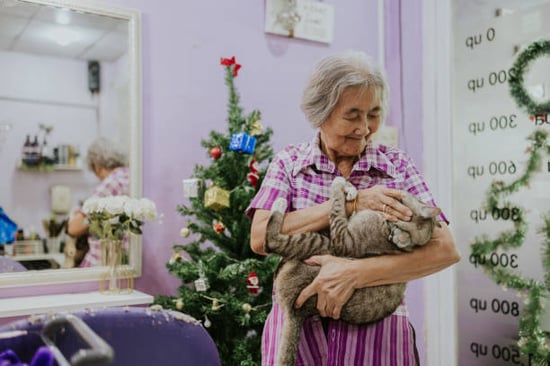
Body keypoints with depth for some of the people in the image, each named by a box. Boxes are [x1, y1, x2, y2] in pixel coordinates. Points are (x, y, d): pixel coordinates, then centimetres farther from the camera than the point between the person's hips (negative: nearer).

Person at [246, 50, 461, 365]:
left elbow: (446, 250, -12)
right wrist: (351, 202, -19)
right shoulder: (289, 162, -1)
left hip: (377, 331, 0)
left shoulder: (398, 165, -2)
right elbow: (260, 238, -14)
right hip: (297, 327, 0)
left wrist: (353, 273, -24)